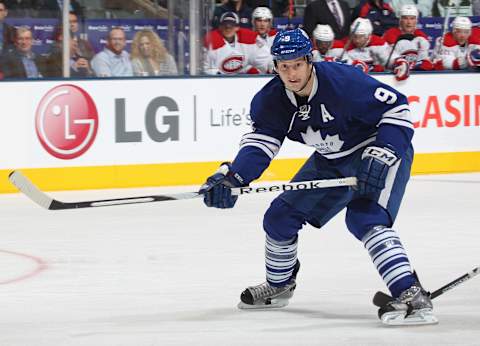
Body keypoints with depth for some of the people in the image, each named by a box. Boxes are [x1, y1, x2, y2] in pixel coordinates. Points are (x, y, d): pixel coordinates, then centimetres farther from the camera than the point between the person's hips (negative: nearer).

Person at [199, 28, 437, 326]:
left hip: (384, 148, -8)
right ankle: (279, 285, 35)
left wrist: (381, 156, -33)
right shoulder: (272, 100, -11)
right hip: (331, 161, 8)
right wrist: (231, 177, -31)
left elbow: (396, 108, -25)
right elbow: (261, 142, -13)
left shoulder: (343, 81, -30)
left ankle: (412, 297, -36)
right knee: (280, 217, 8)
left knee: (365, 219, -31)